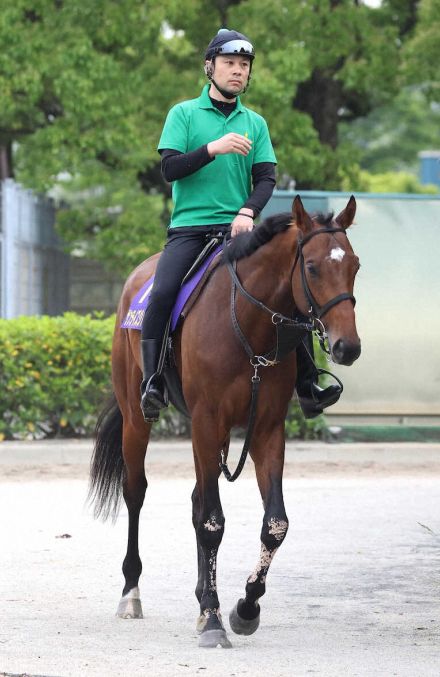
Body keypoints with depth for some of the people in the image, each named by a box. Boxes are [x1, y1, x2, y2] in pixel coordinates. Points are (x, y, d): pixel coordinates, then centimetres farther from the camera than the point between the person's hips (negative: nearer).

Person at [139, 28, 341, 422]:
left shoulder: (255, 123, 14)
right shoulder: (184, 115, 6)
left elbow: (266, 178, 5)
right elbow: (170, 168, -5)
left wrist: (248, 211, -14)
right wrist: (213, 149, -18)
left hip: (238, 228, 3)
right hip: (189, 227, -3)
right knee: (162, 293, -27)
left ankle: (307, 383, -8)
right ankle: (152, 384, -23)